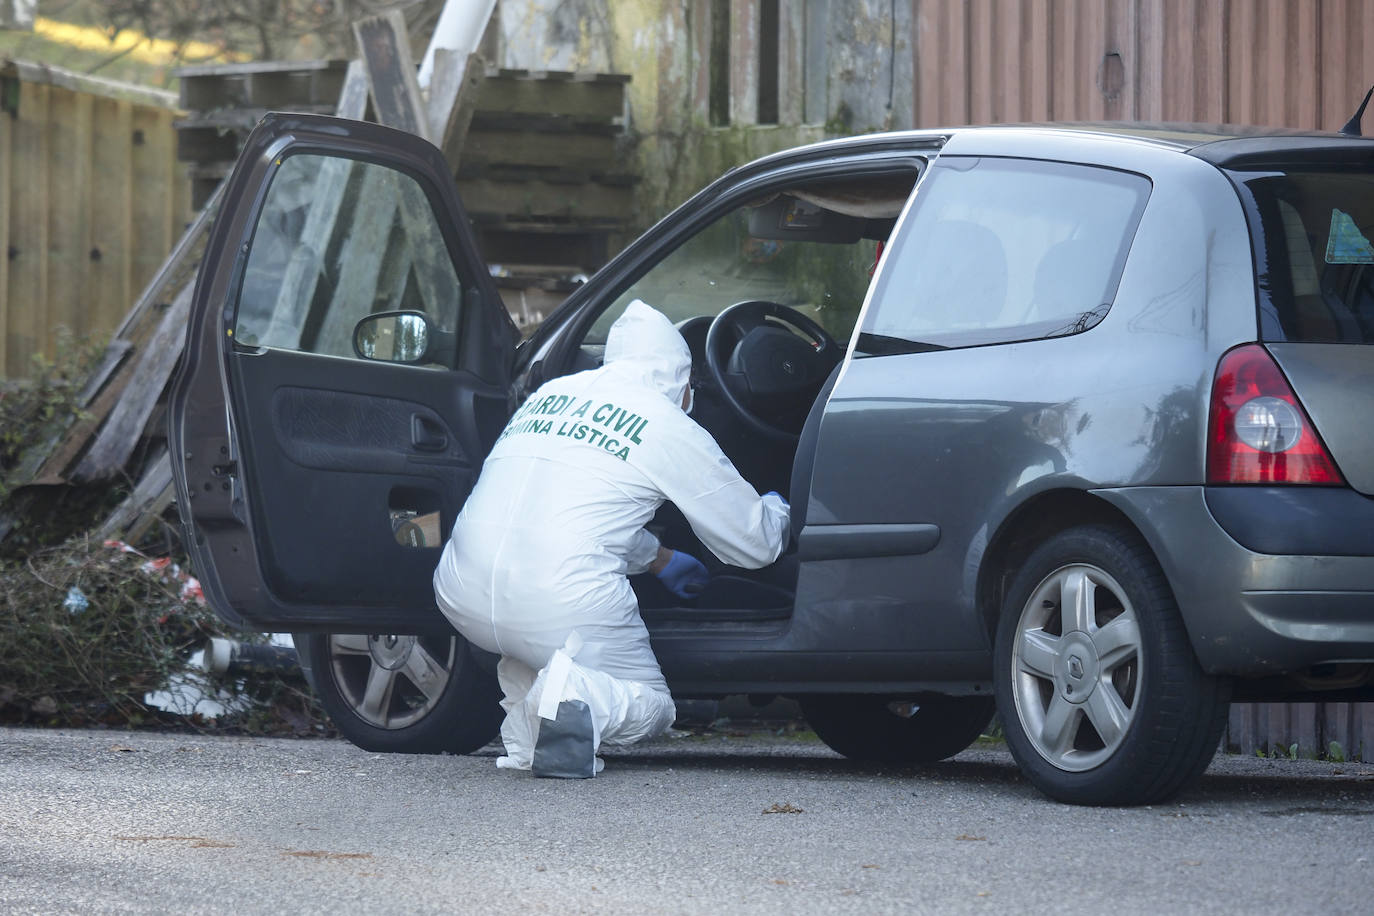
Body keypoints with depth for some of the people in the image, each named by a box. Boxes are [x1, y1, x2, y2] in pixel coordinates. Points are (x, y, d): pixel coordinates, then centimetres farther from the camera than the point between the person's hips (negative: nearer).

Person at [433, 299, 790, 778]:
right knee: (649, 707, 17)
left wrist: (661, 559, 55)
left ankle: (524, 737, 14)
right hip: (562, 604, -5)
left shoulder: (550, 394, 24)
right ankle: (576, 692, -18)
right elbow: (755, 542, 19)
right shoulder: (672, 428, 9)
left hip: (461, 595, 5)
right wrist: (774, 508, 43)